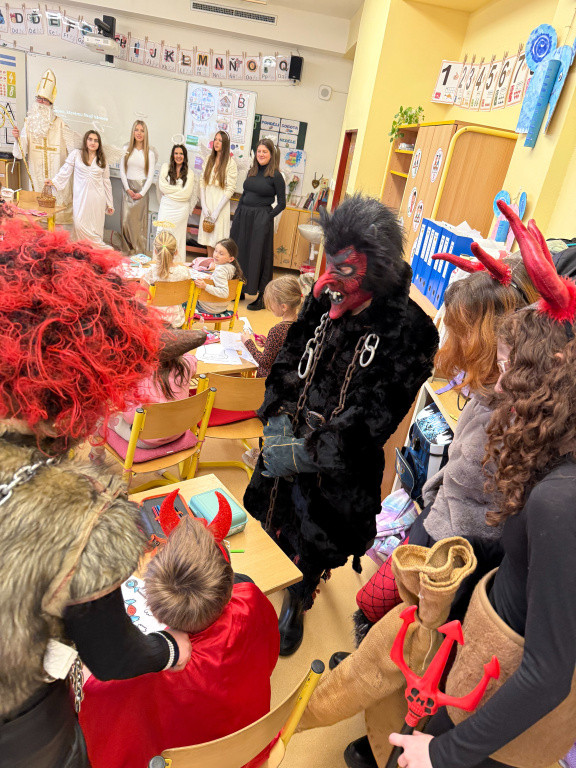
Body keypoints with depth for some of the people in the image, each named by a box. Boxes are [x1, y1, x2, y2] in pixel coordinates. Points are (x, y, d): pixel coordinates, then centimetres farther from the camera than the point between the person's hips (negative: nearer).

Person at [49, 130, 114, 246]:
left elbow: (106, 182, 14)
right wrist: (53, 182, -7)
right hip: (81, 197, -1)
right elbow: (65, 172, 7)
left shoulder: (102, 159, 12)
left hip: (97, 199, 1)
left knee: (96, 228, -2)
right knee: (80, 226, -14)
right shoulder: (76, 154, 6)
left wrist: (110, 204, 12)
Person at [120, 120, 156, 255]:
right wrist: (127, 189, -5)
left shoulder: (149, 153, 1)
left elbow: (150, 176, -1)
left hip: (142, 188, -2)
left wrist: (142, 193, -9)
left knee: (140, 221, -1)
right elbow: (122, 170, 5)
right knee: (126, 220, 0)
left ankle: (140, 252, 5)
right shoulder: (126, 149, 5)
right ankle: (127, 250, 10)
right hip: (128, 189, 2)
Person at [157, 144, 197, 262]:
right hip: (166, 207, 1)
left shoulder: (190, 173, 4)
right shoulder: (165, 167, 7)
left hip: (181, 209, -1)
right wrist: (180, 189, -6)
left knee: (178, 237, 3)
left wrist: (170, 191, -5)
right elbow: (162, 187, -3)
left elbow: (187, 193, -6)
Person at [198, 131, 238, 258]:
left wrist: (217, 210, -14)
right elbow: (202, 182, 6)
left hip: (220, 203, -5)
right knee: (208, 235, 10)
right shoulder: (209, 159, 9)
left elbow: (230, 189, -11)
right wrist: (204, 206, -5)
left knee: (218, 237, -2)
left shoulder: (231, 163, -7)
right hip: (207, 202, 5)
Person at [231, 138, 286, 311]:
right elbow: (244, 194, 18)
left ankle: (261, 297, 7)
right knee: (239, 253, 11)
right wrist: (237, 213, 9)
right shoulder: (251, 172, 11)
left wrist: (268, 217, -16)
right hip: (243, 217, 7)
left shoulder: (275, 176, -7)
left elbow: (281, 203, -7)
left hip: (261, 220, -7)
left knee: (259, 256, -2)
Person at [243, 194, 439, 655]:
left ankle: (296, 604, 48)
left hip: (340, 466, -5)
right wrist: (278, 417, -12)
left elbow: (377, 414, -23)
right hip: (289, 440, 5)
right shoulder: (326, 300, -5)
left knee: (315, 536, 16)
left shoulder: (407, 330, -22)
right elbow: (289, 357, 3)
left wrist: (305, 453, -26)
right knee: (277, 519, 25)